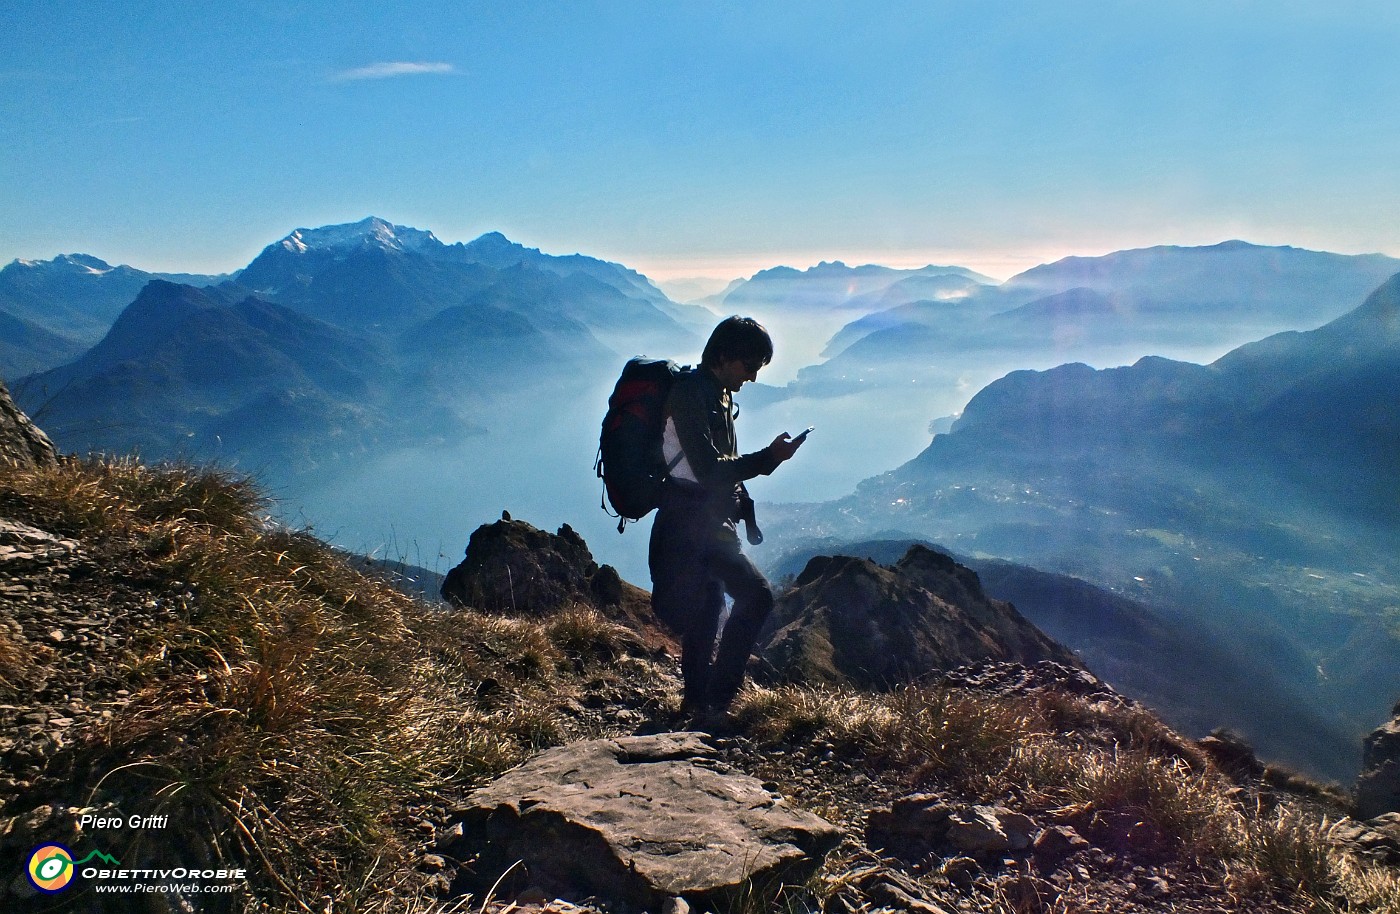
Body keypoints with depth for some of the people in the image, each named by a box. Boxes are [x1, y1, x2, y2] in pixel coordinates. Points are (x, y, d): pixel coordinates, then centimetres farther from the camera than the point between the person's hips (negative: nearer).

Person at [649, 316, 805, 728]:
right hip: (691, 523, -10)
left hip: (707, 523, 10)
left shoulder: (719, 396, 14)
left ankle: (697, 702, 35)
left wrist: (741, 507, 14)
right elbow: (708, 470, -23)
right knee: (755, 595, -15)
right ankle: (712, 704, -5)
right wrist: (769, 457, -21)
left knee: (706, 613, 19)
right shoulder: (689, 392, -16)